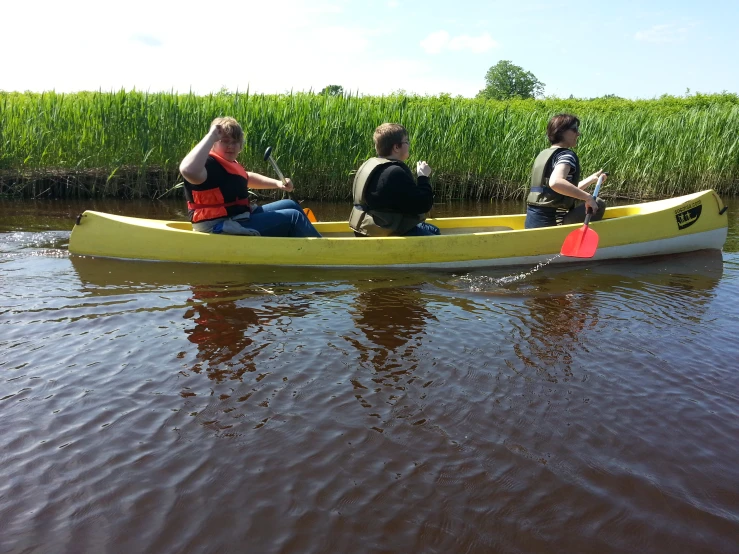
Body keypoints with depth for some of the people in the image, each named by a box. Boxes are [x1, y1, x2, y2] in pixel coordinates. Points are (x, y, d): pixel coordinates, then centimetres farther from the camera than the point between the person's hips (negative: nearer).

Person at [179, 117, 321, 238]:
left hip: (241, 217, 11)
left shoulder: (229, 163, 11)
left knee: (291, 205, 19)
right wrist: (211, 136, -35)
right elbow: (188, 170, -45)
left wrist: (277, 183, 19)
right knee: (293, 217, -10)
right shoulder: (208, 163, -20)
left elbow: (247, 178, 32)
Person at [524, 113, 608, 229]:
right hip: (550, 223, -9)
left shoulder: (543, 154, 17)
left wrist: (592, 178, 31)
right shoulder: (566, 155, -9)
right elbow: (555, 182, -32)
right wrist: (588, 197, -26)